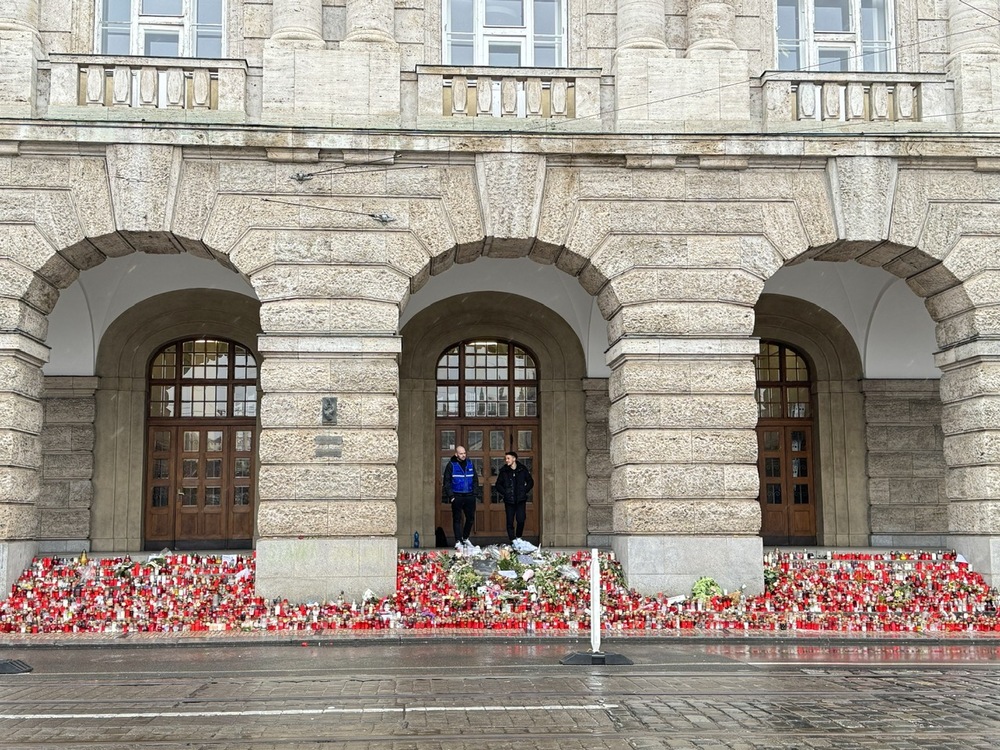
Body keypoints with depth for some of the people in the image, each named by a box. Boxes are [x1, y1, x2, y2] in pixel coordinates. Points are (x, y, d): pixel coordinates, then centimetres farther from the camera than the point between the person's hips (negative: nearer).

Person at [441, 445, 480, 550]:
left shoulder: (470, 464, 9)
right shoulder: (451, 465, -2)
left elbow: (475, 480, 15)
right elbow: (446, 482, -2)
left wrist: (475, 493, 5)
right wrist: (451, 496, -9)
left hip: (469, 497, 4)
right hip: (457, 497, -4)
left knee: (470, 518, 9)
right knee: (457, 519, -1)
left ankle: (465, 538, 26)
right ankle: (458, 542, 3)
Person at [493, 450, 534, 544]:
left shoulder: (523, 469, 4)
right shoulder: (504, 471, 4)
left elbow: (530, 482, 13)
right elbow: (498, 484, 10)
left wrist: (525, 491, 3)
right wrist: (505, 493, -2)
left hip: (521, 500, 0)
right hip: (509, 500, 1)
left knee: (521, 520, -7)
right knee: (510, 521, -1)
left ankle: (518, 537, 13)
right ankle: (513, 540, 4)